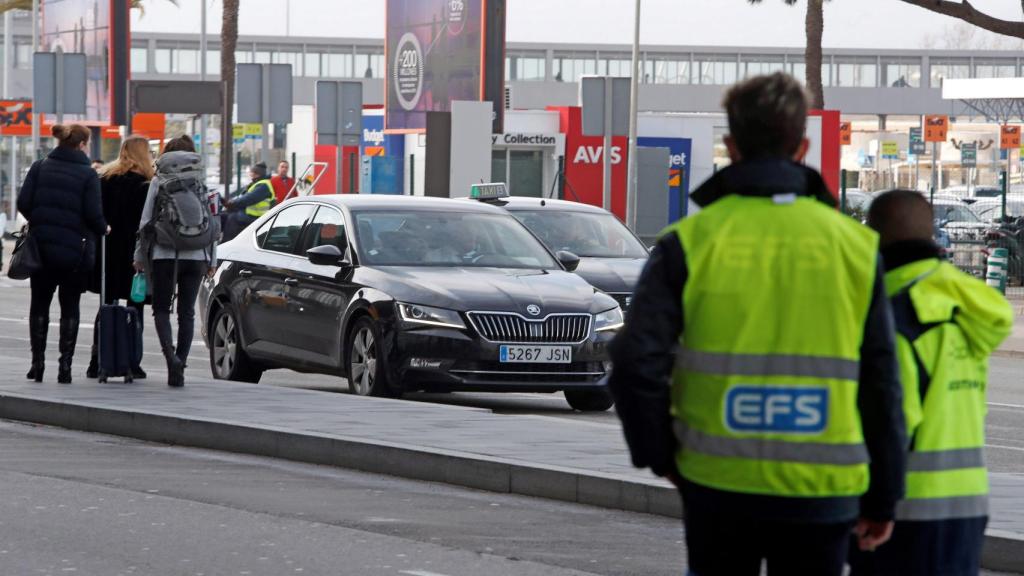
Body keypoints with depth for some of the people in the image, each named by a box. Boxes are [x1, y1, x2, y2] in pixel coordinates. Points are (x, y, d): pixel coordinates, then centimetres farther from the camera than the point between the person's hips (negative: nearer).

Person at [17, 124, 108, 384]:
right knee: (69, 306, 7)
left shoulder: (40, 167, 2)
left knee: (39, 304, 12)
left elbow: (23, 203, -3)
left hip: (42, 246, 2)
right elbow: (93, 214, -11)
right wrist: (103, 229, 10)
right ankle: (65, 365, 1)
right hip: (75, 250, -2)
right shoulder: (88, 174, -6)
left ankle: (37, 362, 8)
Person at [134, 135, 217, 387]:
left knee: (161, 309, 8)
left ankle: (171, 356, -17)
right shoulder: (203, 183, 6)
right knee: (187, 312, 9)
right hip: (196, 256, 2)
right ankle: (179, 369, 6)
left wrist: (139, 256, 8)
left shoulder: (158, 183, 0)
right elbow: (212, 222, 6)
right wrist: (212, 260, 13)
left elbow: (145, 221, 0)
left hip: (164, 255, -2)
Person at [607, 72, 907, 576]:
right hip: (821, 492, 1)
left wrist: (660, 454, 6)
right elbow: (881, 383, 3)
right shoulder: (854, 246, 1)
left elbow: (636, 364, -10)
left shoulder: (690, 242, -4)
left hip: (718, 484, 0)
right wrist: (882, 497, 11)